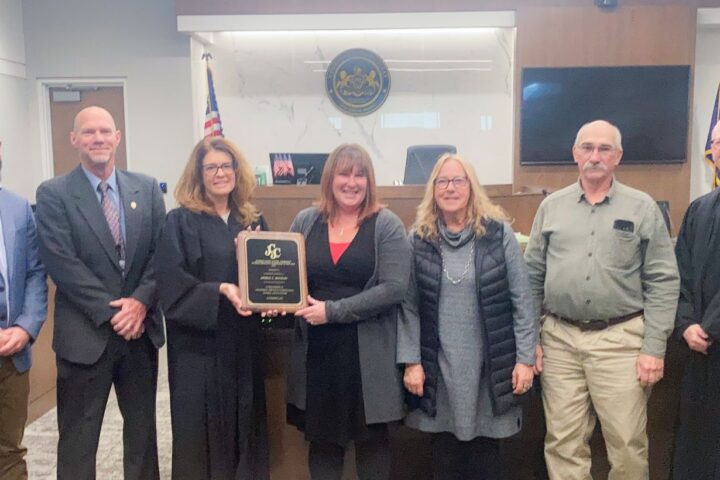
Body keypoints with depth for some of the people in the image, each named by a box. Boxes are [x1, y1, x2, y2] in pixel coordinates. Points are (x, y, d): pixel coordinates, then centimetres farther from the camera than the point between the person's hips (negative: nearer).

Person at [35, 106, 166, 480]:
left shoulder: (147, 189, 6)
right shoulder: (53, 194, -4)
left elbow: (162, 252, 1)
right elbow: (63, 263, -12)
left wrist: (140, 301, -13)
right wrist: (111, 312, -16)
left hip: (141, 328, 3)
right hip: (85, 334, -3)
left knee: (142, 427, 17)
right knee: (78, 437, 9)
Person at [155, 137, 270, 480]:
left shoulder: (252, 220, 10)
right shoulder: (180, 221, -5)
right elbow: (172, 284, -12)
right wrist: (220, 290, -23)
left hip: (243, 341, 5)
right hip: (199, 342, -4)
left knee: (244, 422, 12)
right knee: (202, 427, 3)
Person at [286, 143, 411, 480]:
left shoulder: (387, 225, -5)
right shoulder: (305, 221, 6)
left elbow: (394, 288, -14)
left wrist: (333, 311, -18)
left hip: (369, 353, -3)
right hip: (315, 350, 3)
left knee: (372, 439, 11)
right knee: (321, 438, 15)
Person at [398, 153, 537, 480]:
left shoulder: (498, 233, -4)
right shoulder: (419, 239, 0)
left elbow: (521, 300, -2)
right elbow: (409, 306, 1)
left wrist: (525, 358, -5)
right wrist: (411, 361, -3)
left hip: (490, 365, -1)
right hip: (439, 366, 1)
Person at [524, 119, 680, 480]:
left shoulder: (642, 208, 1)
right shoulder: (552, 206, 7)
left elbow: (662, 282, -1)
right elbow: (533, 276, 9)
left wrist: (654, 348, -7)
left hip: (620, 340, -2)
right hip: (559, 340, 2)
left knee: (627, 445, 4)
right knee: (563, 443, 9)